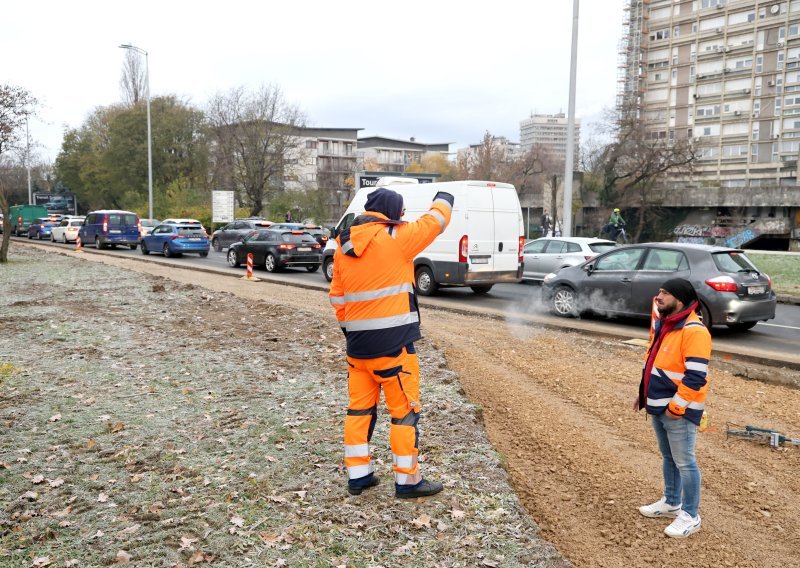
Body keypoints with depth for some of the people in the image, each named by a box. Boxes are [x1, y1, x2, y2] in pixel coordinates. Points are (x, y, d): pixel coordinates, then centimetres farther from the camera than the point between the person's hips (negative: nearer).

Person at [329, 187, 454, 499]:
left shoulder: (343, 246, 10)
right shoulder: (396, 238, -10)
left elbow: (337, 297, 13)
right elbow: (435, 220, 4)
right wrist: (444, 198, 24)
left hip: (357, 343, 7)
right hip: (392, 342, -7)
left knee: (360, 408, 15)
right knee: (404, 410, 5)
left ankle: (357, 474, 22)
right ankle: (407, 480, 13)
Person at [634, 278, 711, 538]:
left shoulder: (694, 331, -20)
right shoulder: (664, 325, 10)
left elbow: (695, 376, -23)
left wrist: (676, 406, -20)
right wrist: (644, 394, 17)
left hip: (679, 411, -9)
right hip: (659, 407, 9)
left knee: (684, 462, 1)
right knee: (668, 457, 21)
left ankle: (690, 516, 13)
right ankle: (671, 502, 36)